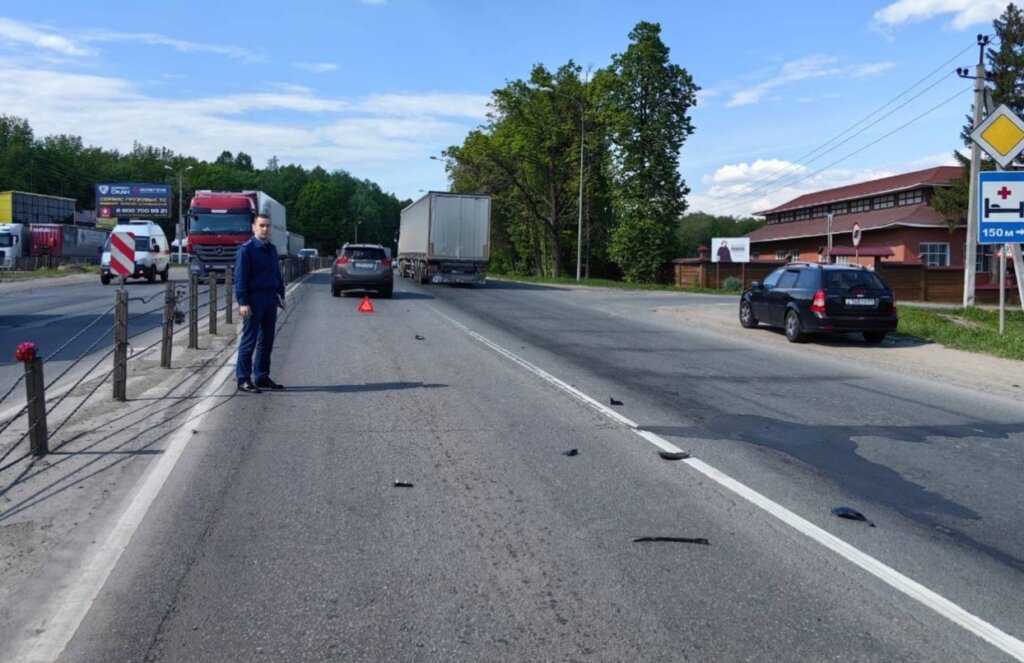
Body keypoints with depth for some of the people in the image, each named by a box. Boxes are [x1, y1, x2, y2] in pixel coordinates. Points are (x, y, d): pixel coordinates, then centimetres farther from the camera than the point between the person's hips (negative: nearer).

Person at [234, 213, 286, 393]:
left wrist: (281, 294, 15)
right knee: (249, 340, -4)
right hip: (254, 299, -7)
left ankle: (262, 376, 20)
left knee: (267, 340, 11)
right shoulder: (246, 249, -9)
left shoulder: (271, 249, 13)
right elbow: (240, 277, -13)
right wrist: (243, 302, -19)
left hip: (270, 297, 7)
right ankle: (243, 379, 1)